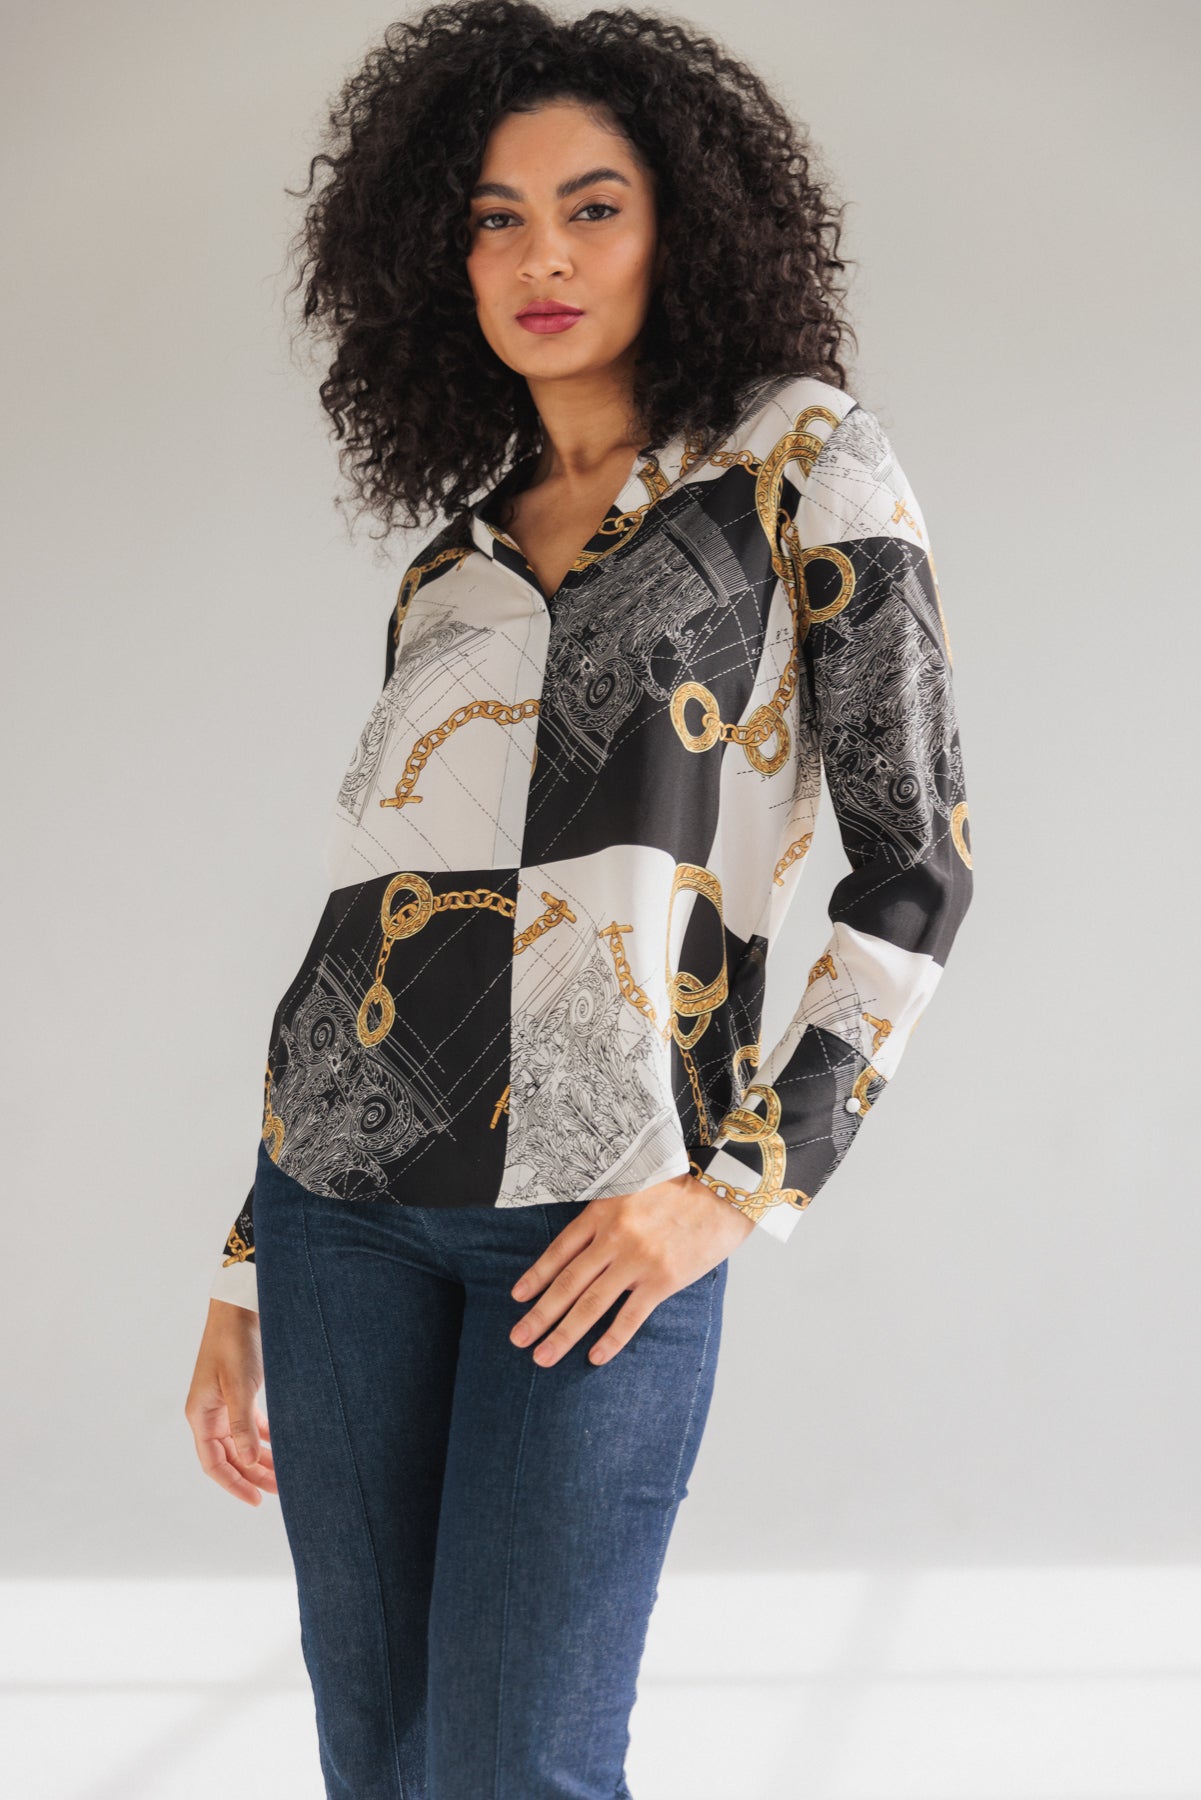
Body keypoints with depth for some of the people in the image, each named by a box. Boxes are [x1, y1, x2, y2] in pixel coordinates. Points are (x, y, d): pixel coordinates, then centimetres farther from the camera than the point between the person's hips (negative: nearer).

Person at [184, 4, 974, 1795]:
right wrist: (246, 1273, 16)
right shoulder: (454, 559, 16)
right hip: (347, 1191, 5)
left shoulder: (798, 460, 3)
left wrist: (745, 1181, -11)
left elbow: (916, 861, -2)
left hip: (600, 1224, -5)